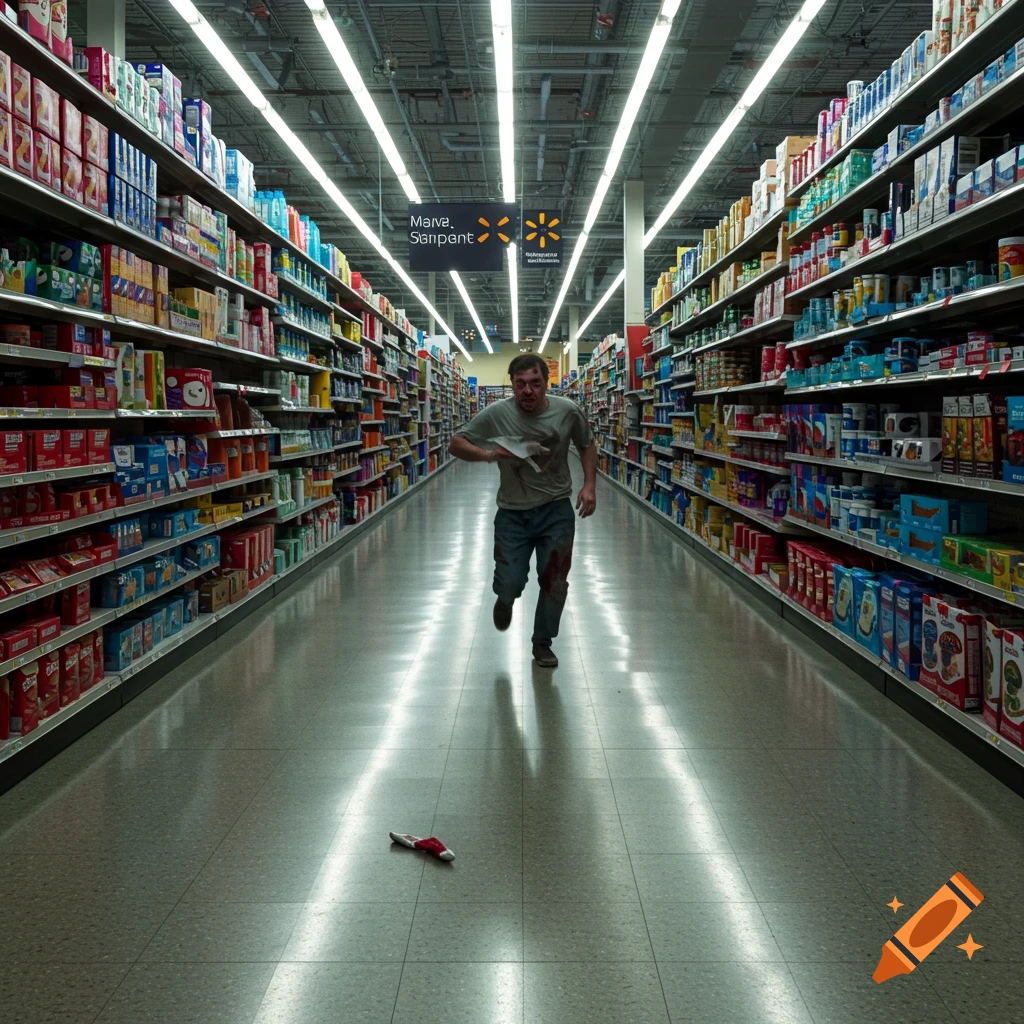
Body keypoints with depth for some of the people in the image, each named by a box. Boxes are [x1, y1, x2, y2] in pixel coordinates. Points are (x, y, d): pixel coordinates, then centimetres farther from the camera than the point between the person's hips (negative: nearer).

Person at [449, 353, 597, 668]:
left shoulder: (568, 412, -10)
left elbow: (587, 445, 8)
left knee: (554, 583, 5)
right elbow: (455, 444, -8)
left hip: (556, 509, 1)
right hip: (512, 512, -1)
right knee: (510, 583, -1)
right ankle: (505, 599, 40)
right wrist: (487, 454, -27)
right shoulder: (496, 414, -14)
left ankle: (543, 643, 30)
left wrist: (589, 485, -4)